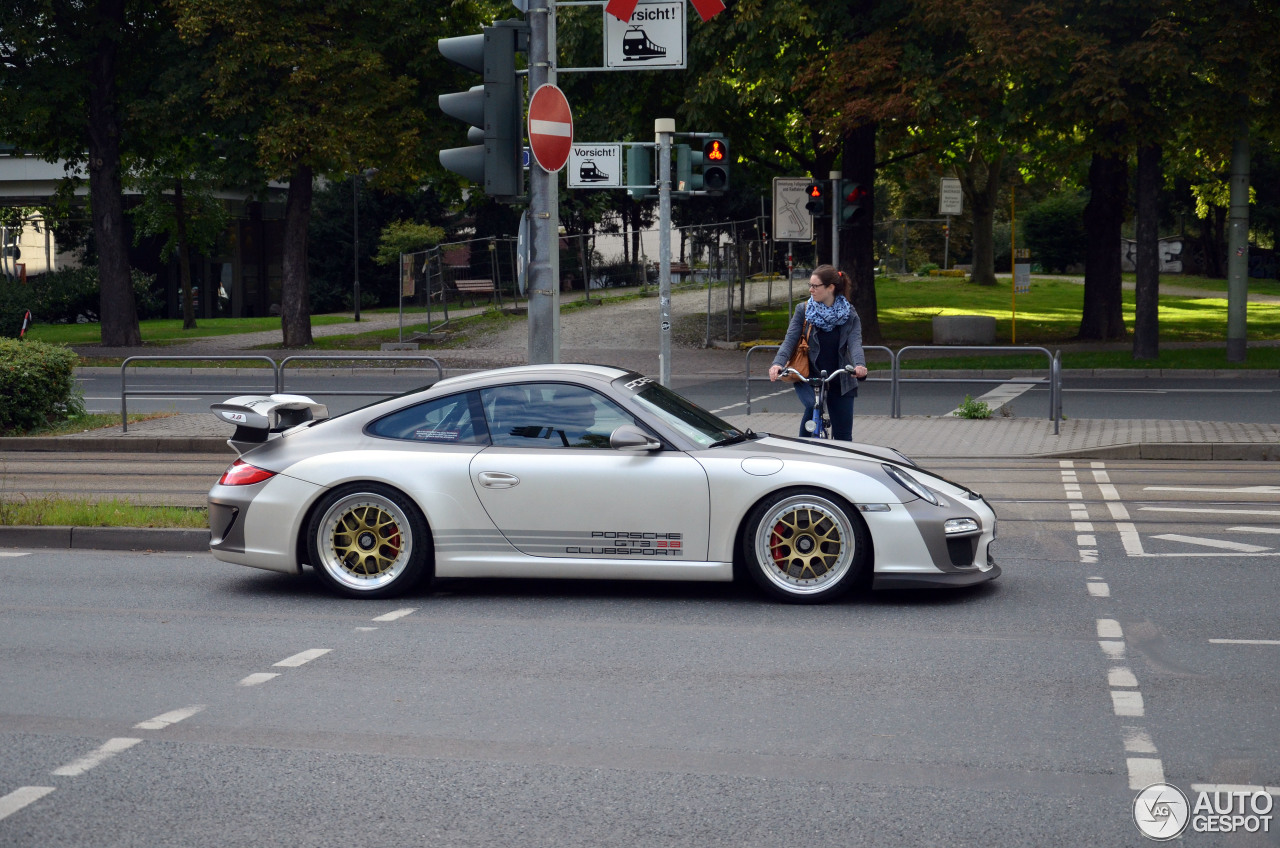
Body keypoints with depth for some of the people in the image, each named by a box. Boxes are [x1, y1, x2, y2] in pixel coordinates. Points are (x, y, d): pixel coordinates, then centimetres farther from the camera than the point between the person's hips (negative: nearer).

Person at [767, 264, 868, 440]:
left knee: (843, 436, 2)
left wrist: (859, 365, -37)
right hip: (808, 378, -1)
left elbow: (855, 342, -14)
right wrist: (778, 363, -29)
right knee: (813, 406, -33)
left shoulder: (850, 315, 0)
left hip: (840, 381, 1)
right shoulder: (803, 310, -1)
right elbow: (790, 340, -9)